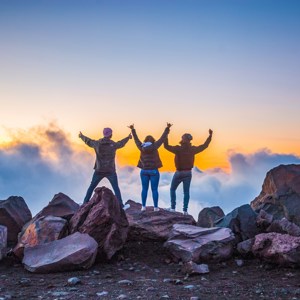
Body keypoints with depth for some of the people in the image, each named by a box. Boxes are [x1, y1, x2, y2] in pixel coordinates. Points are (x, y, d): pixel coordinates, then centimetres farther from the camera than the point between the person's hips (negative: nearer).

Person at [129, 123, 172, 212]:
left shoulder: (141, 147, -2)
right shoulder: (154, 146, -9)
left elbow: (136, 139, 10)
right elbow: (162, 138, -7)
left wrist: (133, 129, 21)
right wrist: (167, 128, -2)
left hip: (144, 171, 2)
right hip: (154, 171, -2)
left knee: (144, 189, 9)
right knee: (154, 189, 3)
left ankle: (143, 206, 8)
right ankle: (156, 207, 5)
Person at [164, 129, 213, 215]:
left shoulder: (178, 149, -19)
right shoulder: (192, 149, -6)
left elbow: (166, 146, -16)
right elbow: (204, 146, 6)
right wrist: (210, 135, 13)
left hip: (179, 173, -4)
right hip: (188, 173, 4)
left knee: (172, 189, 14)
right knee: (186, 192, 8)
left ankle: (173, 208, 12)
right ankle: (185, 210, 5)